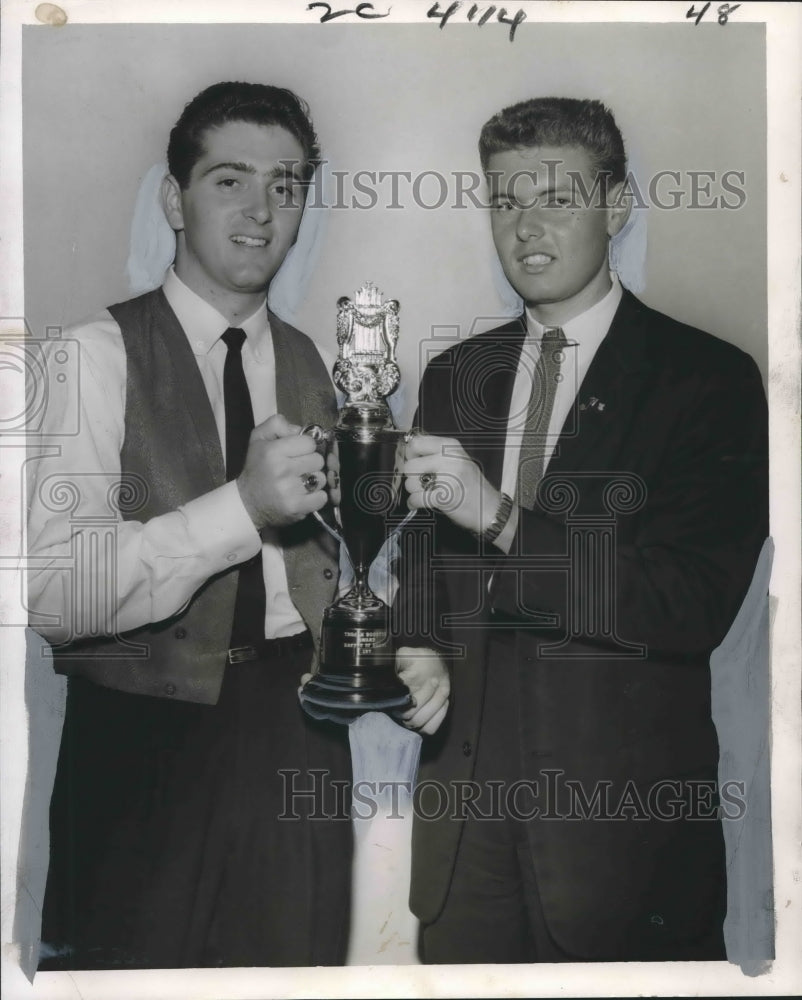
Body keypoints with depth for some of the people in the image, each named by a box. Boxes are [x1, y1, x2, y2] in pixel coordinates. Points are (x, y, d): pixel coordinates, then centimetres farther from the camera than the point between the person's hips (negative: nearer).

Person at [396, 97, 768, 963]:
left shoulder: (707, 378, -8)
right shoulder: (453, 377, 6)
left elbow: (695, 604, -17)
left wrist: (502, 517, -25)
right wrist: (423, 649, -6)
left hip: (625, 802, -4)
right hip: (464, 782, 4)